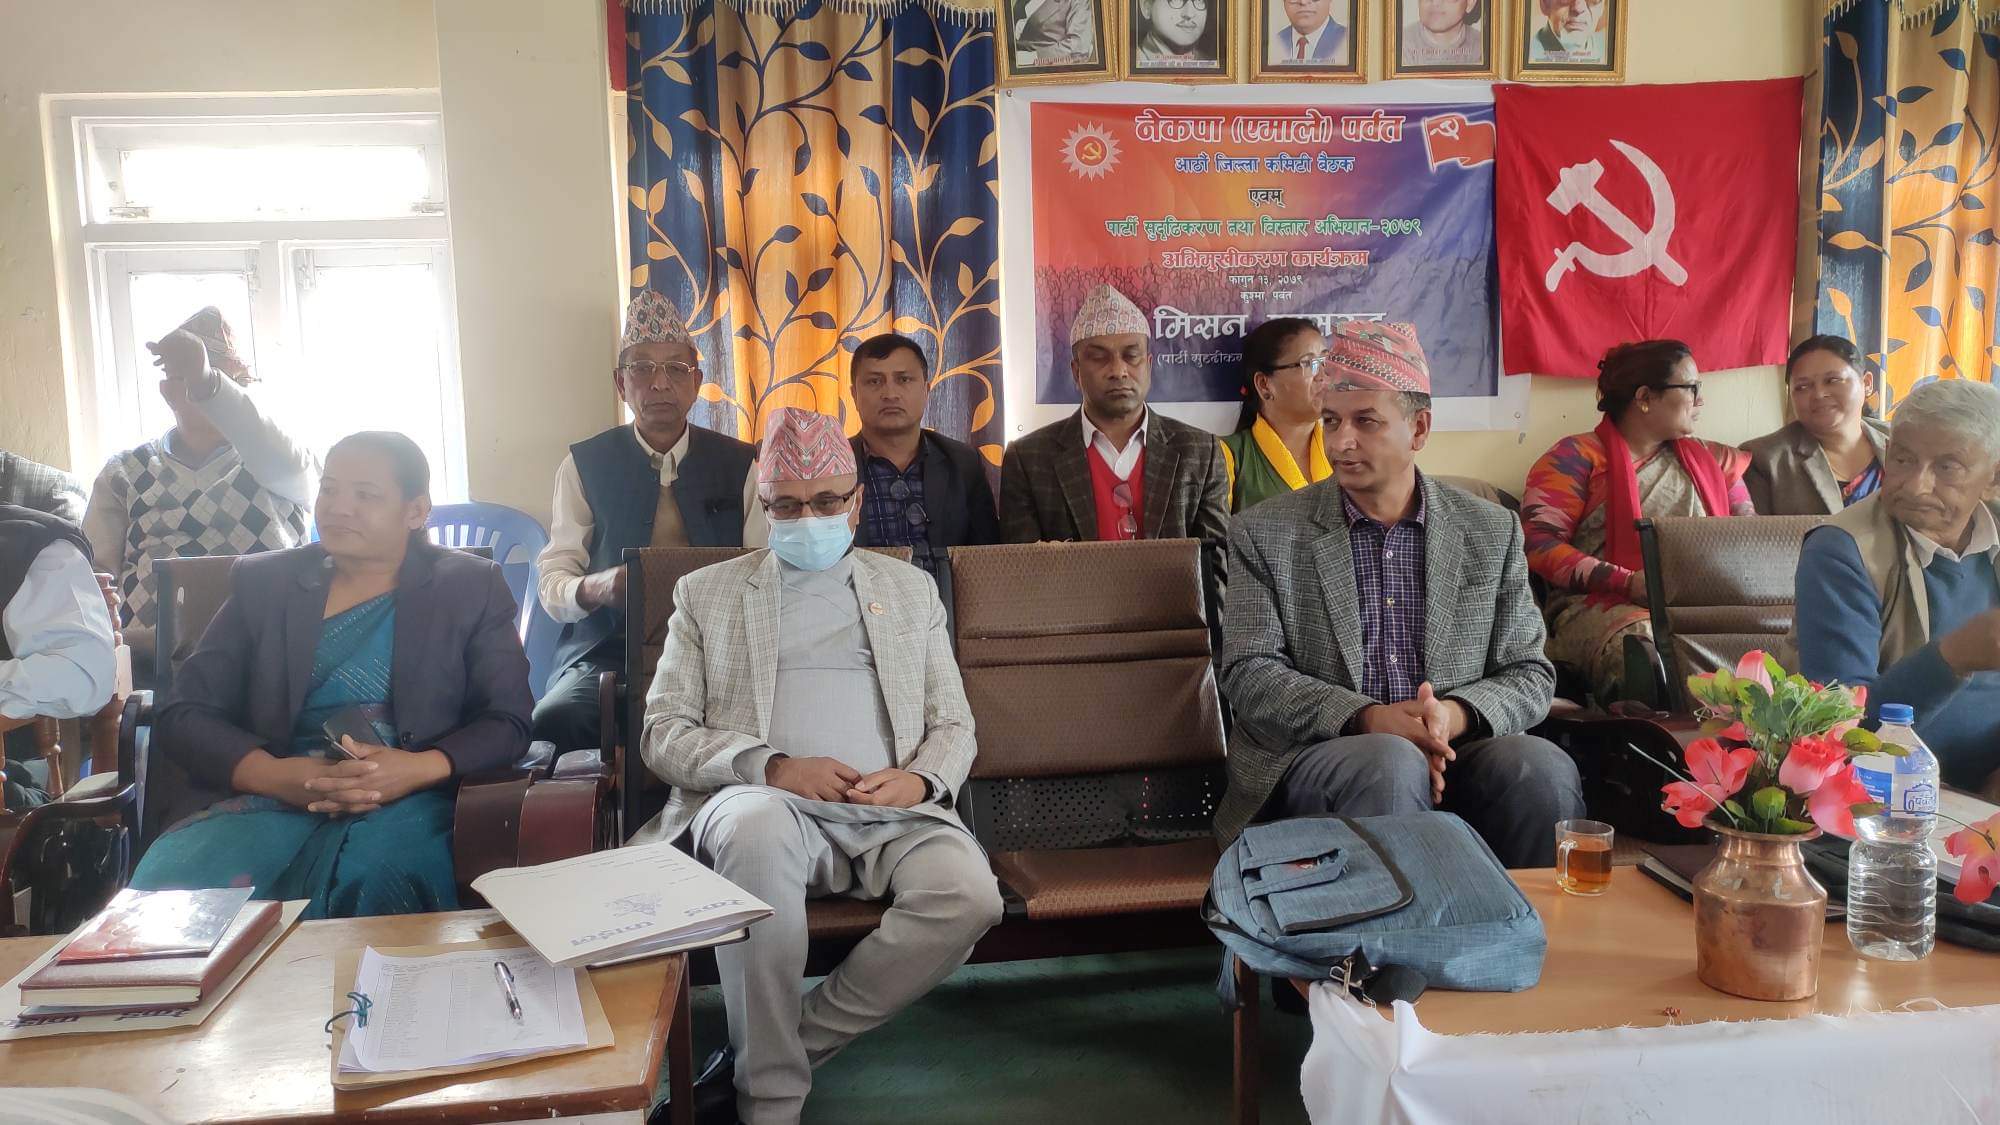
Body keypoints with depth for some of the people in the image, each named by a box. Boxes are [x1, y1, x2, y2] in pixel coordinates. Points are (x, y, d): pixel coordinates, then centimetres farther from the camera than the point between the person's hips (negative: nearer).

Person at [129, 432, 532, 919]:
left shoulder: (470, 587, 10)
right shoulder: (262, 582, 16)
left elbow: (510, 723, 3)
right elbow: (182, 715, 9)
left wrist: (422, 768, -17)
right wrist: (273, 773, -12)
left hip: (406, 804, -2)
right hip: (267, 797, 2)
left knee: (369, 881, -37)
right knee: (169, 886, -29)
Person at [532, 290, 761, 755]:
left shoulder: (739, 465, 11)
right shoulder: (585, 465, 9)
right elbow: (552, 583, 6)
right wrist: (596, 589, -18)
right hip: (606, 655, 0)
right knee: (554, 721, -33)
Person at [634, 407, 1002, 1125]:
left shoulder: (909, 588, 21)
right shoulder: (706, 593, 16)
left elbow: (954, 724, 18)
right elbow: (663, 734, 7)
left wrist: (922, 780, -7)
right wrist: (773, 767, -12)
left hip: (893, 812, 2)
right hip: (766, 805, -1)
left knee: (969, 896, -29)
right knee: (758, 822, -38)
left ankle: (798, 1041, -9)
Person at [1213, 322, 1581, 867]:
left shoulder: (1492, 532, 11)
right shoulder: (1265, 534, 5)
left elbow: (1530, 674, 10)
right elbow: (1248, 676, -3)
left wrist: (1455, 714, -13)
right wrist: (1367, 718, -19)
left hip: (1457, 752, 3)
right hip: (1310, 758, -2)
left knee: (1541, 766, -28)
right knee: (1392, 763, -35)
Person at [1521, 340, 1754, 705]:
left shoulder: (1711, 460, 28)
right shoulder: (1579, 456, 8)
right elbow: (1539, 543, -5)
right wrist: (1627, 583, -14)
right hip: (1602, 604, -5)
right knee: (1651, 661, -39)